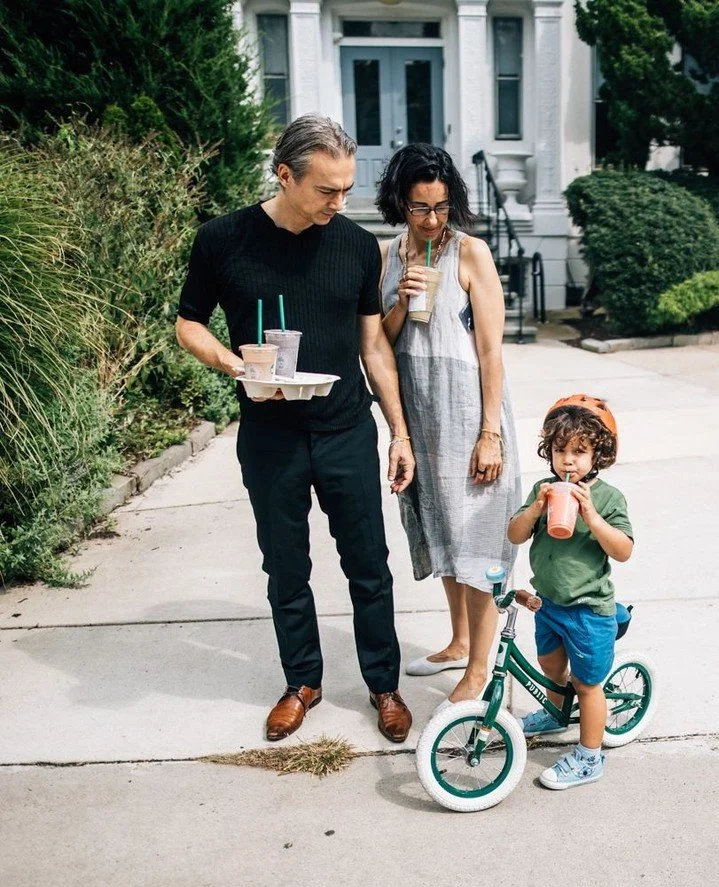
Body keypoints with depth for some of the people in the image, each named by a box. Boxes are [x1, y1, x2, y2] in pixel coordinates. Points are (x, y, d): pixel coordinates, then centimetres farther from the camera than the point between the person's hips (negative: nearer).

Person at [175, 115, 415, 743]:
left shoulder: (357, 245, -2)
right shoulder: (224, 240, -7)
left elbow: (373, 343, 5)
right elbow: (190, 324, 3)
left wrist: (400, 431, 4)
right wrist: (236, 364, -17)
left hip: (347, 434, 1)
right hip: (270, 440, -1)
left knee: (369, 567, 9)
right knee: (287, 571, 13)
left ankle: (384, 685, 29)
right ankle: (303, 683, 34)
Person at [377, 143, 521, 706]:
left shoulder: (471, 252, -9)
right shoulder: (387, 257, 7)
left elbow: (491, 349, -12)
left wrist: (491, 433, -15)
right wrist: (401, 301, -13)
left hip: (467, 411, -6)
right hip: (418, 413, 6)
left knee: (474, 537, -1)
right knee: (439, 532, 16)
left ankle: (478, 671, 11)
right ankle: (459, 643, 34)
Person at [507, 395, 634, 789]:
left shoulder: (608, 498, -14)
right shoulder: (543, 489, -2)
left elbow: (623, 551, -19)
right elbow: (515, 536, -5)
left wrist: (591, 516, -30)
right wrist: (535, 509, -23)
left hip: (589, 610, -5)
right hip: (549, 601, 6)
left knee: (586, 683, 7)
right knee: (550, 664, 27)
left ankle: (589, 759, 23)